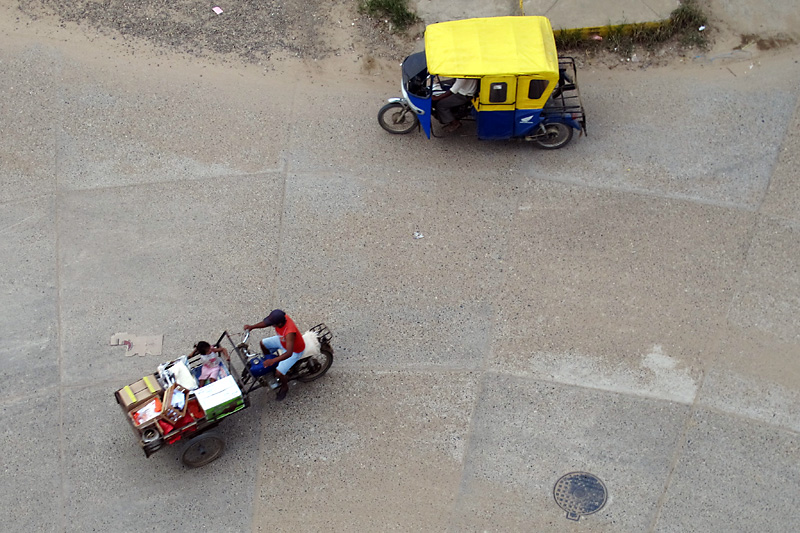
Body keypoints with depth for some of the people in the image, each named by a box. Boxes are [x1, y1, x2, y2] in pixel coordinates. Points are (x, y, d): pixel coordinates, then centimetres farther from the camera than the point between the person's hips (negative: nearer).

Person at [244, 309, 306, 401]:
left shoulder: (289, 332, -45)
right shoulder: (280, 318, -23)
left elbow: (289, 353, -48)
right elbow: (266, 323, -3)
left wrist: (273, 360, -56)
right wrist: (252, 326, -17)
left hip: (294, 351, -8)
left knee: (279, 373, -15)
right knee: (263, 343, 15)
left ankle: (284, 387, 20)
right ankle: (269, 367, 38)